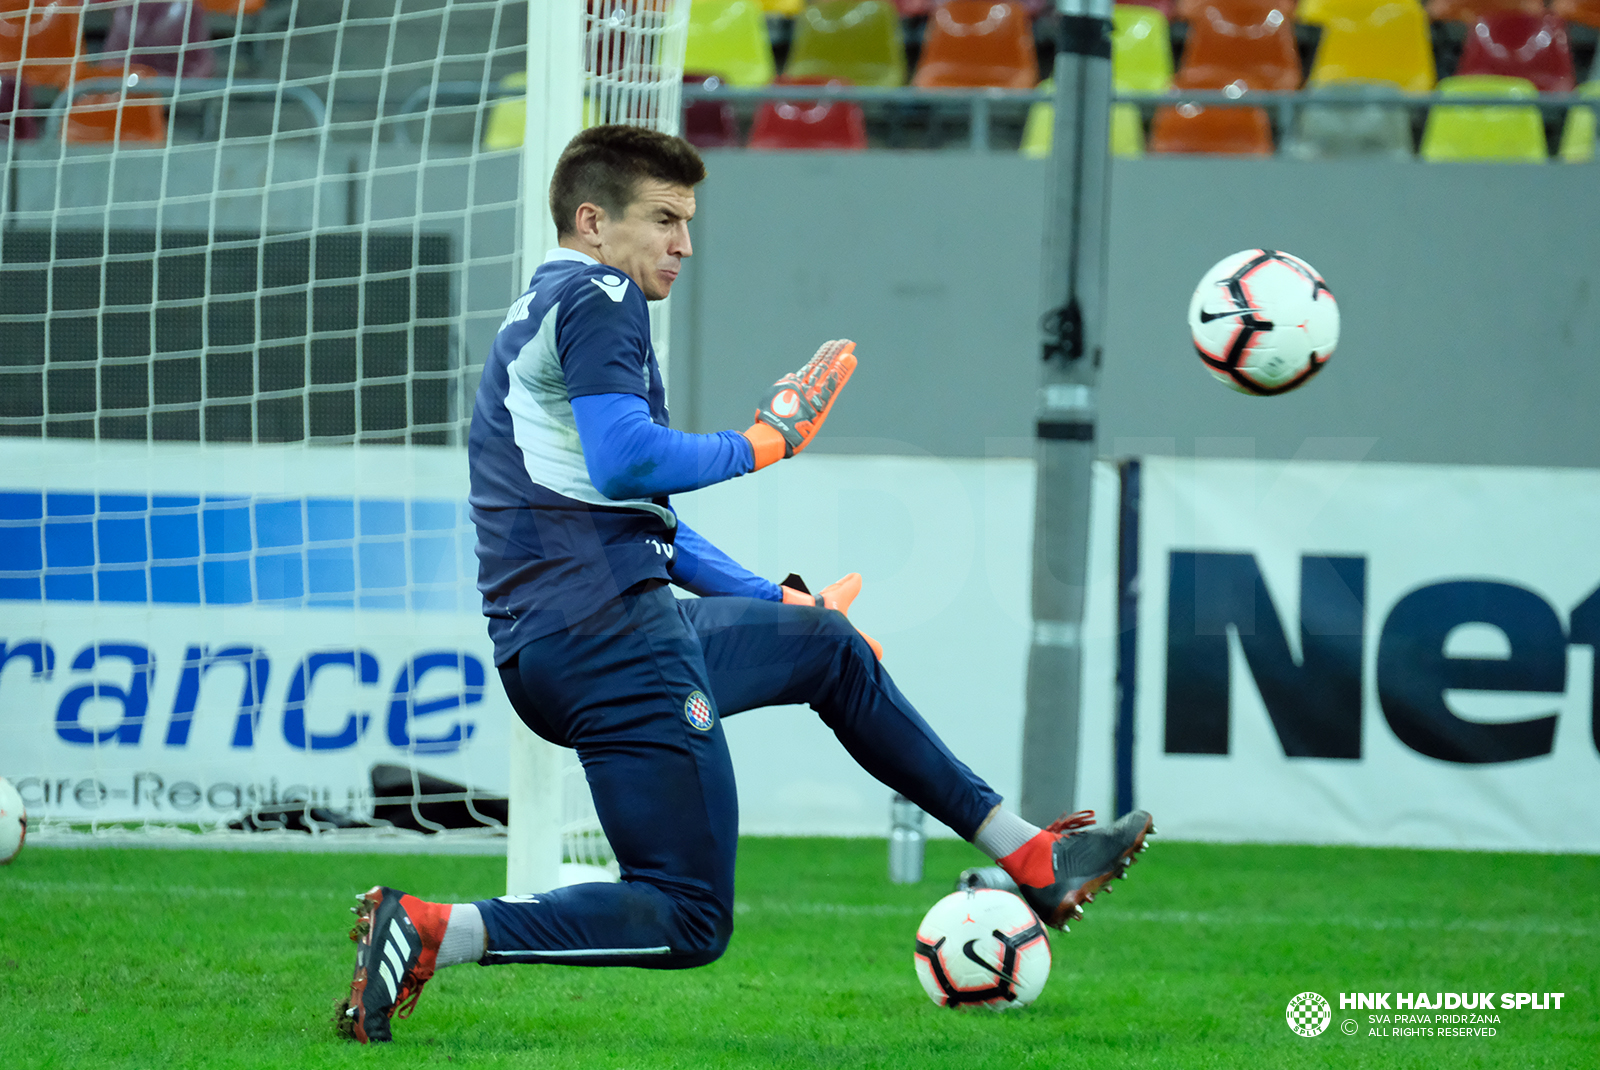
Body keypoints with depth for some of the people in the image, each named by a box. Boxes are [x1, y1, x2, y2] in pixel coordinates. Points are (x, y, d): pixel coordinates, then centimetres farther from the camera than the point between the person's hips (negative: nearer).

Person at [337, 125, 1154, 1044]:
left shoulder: (540, 315, 24)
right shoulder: (596, 297, -7)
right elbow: (624, 461, -23)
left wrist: (778, 602, 33)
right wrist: (765, 441, -8)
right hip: (609, 638, -11)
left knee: (831, 647, 28)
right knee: (689, 923, -10)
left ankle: (1033, 859, 33)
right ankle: (435, 932, -18)